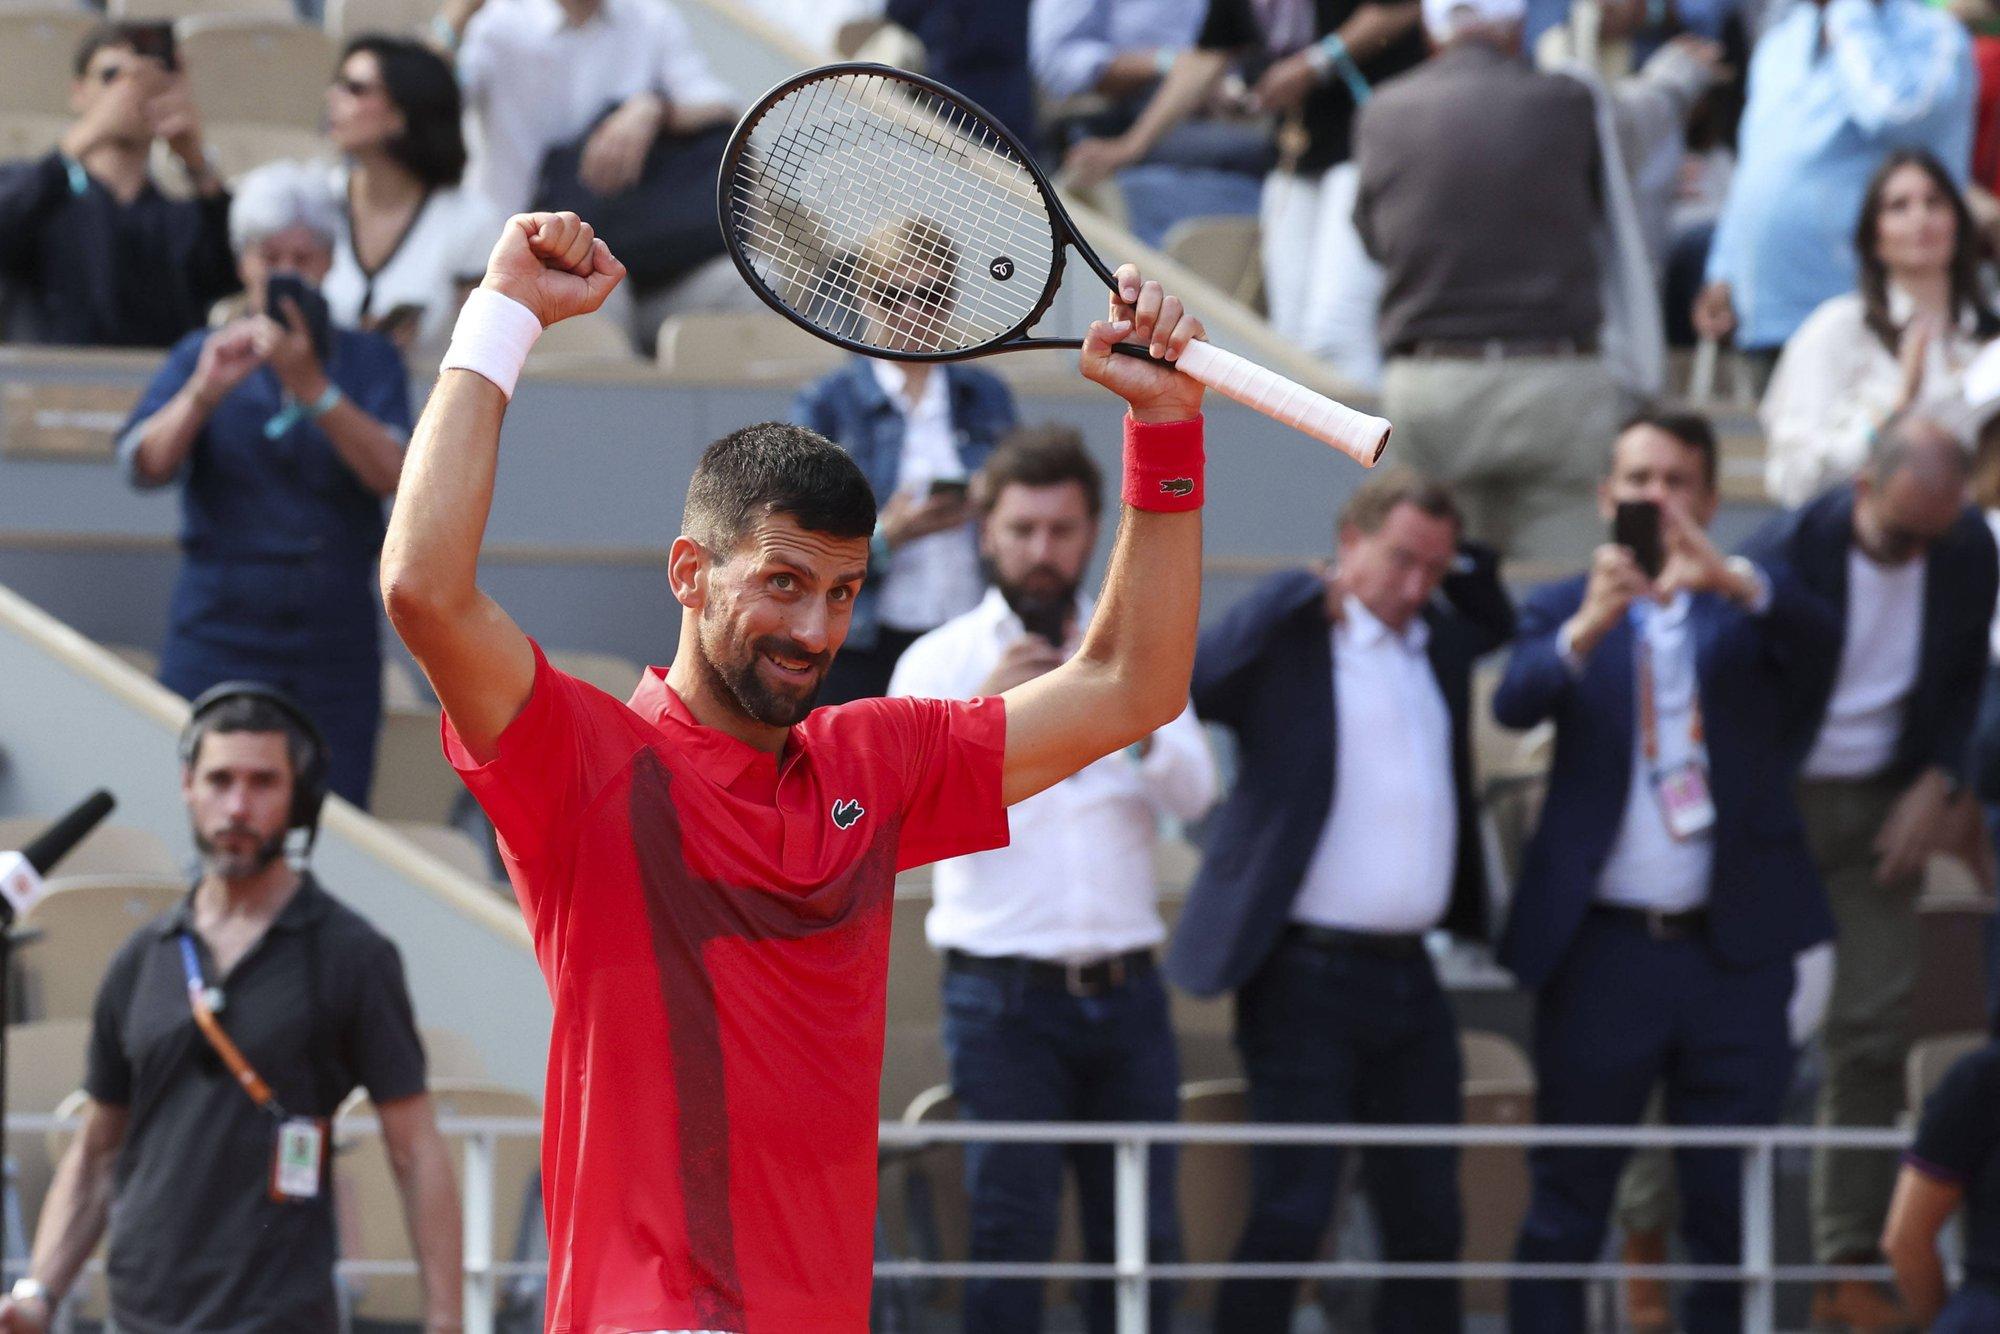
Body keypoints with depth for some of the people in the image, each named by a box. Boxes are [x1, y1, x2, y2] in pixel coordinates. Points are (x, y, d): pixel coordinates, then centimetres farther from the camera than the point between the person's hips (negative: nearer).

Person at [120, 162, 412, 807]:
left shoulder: (370, 361, 8)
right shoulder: (201, 357, 9)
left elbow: (390, 473, -10)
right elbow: (146, 464, -8)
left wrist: (311, 385, -23)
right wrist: (205, 391, -26)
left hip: (335, 647, 0)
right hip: (219, 639, 0)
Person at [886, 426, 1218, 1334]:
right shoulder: (942, 662, 5)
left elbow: (1193, 796, -1)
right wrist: (981, 717, -28)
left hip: (1123, 987, 3)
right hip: (1005, 993, -3)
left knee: (1143, 1235, 1)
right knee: (1010, 1234, -7)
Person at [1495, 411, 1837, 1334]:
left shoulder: (1745, 608, 8)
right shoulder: (1562, 612, 6)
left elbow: (1813, 634, -15)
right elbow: (1516, 702, -14)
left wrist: (1726, 577, -35)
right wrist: (1588, 627, -34)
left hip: (1733, 946, 1)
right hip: (1602, 953, -1)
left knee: (1731, 1208, 5)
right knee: (1566, 1200, 3)